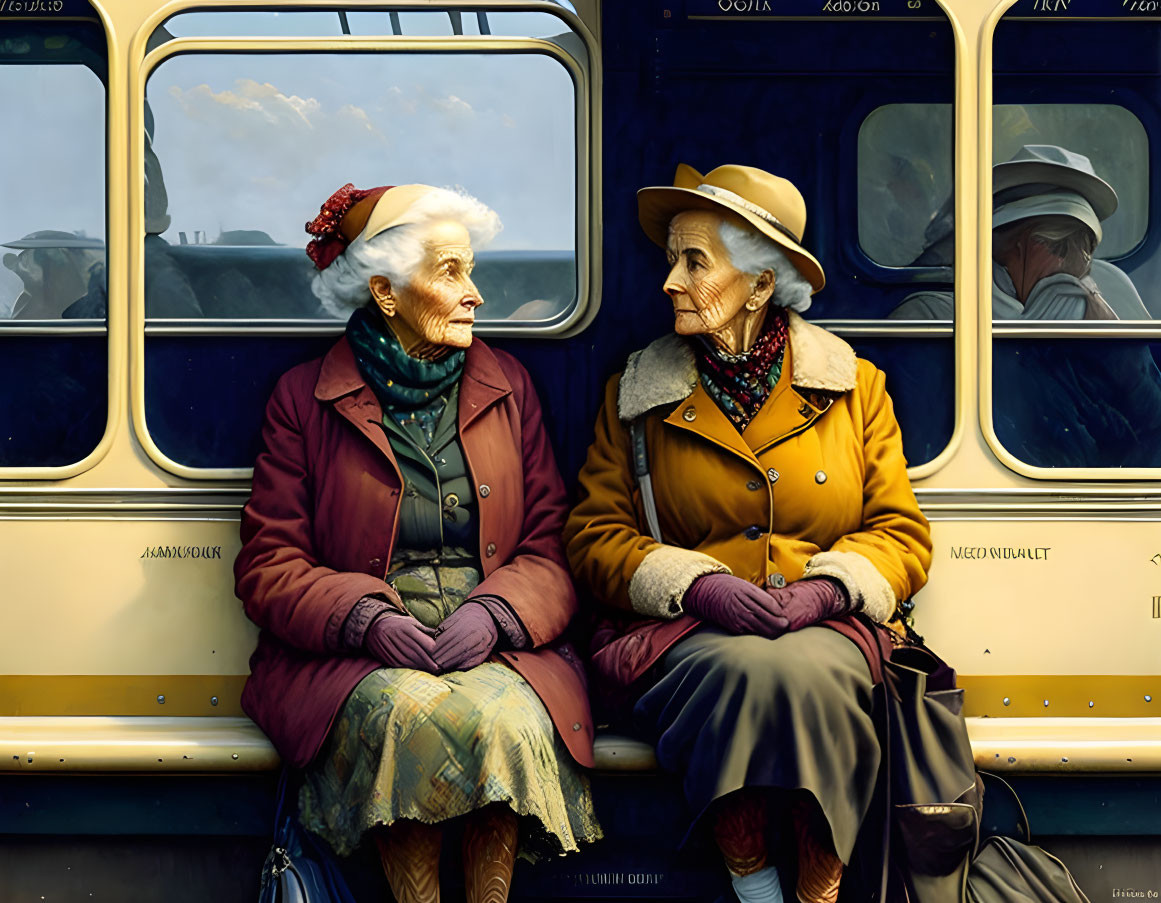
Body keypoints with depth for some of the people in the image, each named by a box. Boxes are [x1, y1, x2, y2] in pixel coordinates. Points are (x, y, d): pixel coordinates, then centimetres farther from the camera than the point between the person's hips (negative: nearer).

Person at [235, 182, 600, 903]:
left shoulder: (506, 386, 14)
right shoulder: (305, 400, 7)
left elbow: (551, 546, 9)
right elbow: (268, 565, 3)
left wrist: (493, 613, -13)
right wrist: (366, 617, -16)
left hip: (496, 647, 2)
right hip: (355, 655, -1)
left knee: (507, 720, -32)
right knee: (411, 714, -34)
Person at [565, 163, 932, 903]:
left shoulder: (855, 386, 11)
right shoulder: (637, 396, 12)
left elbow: (902, 534, 9)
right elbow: (597, 534, 6)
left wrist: (826, 587, -13)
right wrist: (697, 584, -13)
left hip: (827, 629, 0)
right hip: (686, 633, 0)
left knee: (802, 672, -36)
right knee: (746, 669, -36)